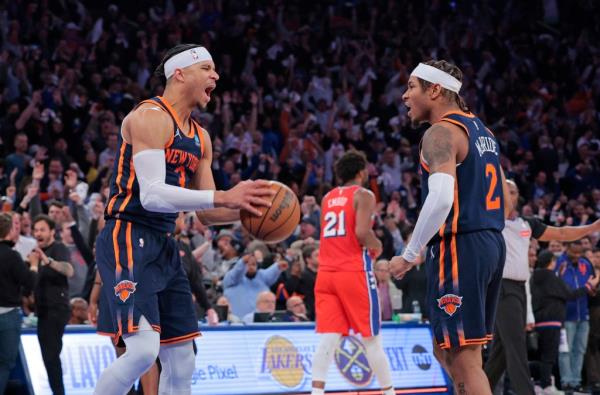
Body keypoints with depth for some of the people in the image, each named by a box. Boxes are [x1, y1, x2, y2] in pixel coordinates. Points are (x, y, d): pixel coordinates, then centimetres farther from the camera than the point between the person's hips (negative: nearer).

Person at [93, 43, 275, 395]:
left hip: (164, 247, 9)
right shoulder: (150, 117, -12)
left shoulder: (200, 138, 16)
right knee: (143, 349, -22)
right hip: (129, 241, -9)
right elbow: (151, 195, -23)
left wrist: (244, 208, -2)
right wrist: (223, 197, -28)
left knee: (182, 361, 8)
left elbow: (206, 213, 18)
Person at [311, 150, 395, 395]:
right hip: (355, 273, -5)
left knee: (328, 339, -3)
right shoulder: (363, 195, -3)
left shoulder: (327, 198, 17)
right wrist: (376, 246, 2)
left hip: (326, 272, 5)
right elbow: (362, 232, -17)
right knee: (372, 340, 4)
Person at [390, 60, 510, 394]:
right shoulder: (481, 130, 18)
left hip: (459, 247, -10)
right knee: (447, 351, 17)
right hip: (492, 243, 10)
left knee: (464, 361, -8)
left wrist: (409, 255, -18)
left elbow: (441, 199, -25)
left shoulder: (442, 132, -11)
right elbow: (504, 201, 23)